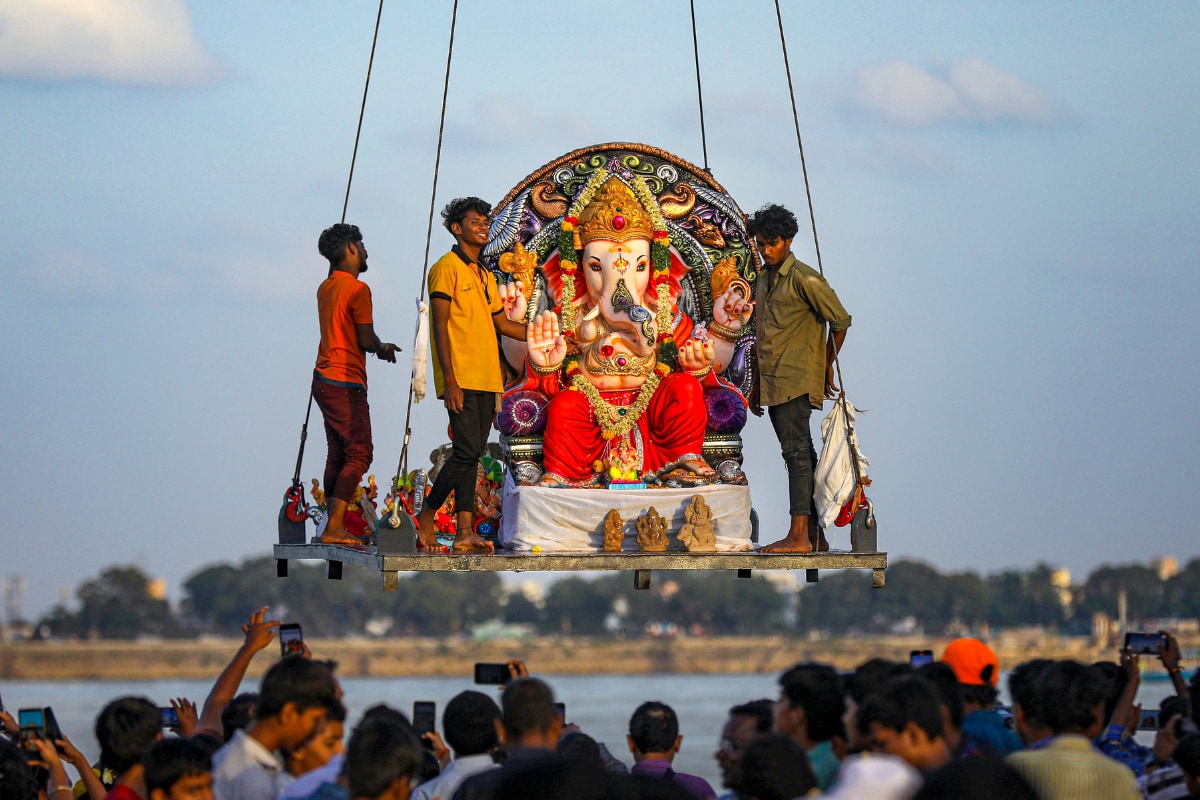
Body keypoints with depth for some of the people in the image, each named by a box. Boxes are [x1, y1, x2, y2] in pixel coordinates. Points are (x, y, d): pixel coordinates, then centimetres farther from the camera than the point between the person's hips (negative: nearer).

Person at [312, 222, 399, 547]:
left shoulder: (326, 287, 13)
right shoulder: (357, 289, -13)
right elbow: (366, 341, -13)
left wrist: (380, 346, 21)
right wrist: (383, 348, 7)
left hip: (325, 380, 9)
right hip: (345, 383, -9)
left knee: (338, 454, 11)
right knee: (359, 453, -9)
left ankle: (333, 526, 9)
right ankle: (334, 527, -17)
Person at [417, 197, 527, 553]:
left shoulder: (485, 276, 20)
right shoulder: (447, 268, -4)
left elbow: (503, 323, 27)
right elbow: (440, 326, -10)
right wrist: (449, 380, -17)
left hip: (486, 380, 8)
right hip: (461, 380, -8)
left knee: (472, 454, 3)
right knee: (467, 451, -14)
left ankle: (464, 531, 0)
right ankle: (426, 519, -1)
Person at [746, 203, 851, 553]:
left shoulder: (804, 279, -8)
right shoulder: (764, 281, 18)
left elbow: (840, 320, -7)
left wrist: (826, 366, 0)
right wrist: (757, 386, 23)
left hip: (796, 381, -9)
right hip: (773, 385, 9)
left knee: (797, 453, -13)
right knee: (800, 455, 9)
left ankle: (799, 536, -18)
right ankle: (814, 534, 12)